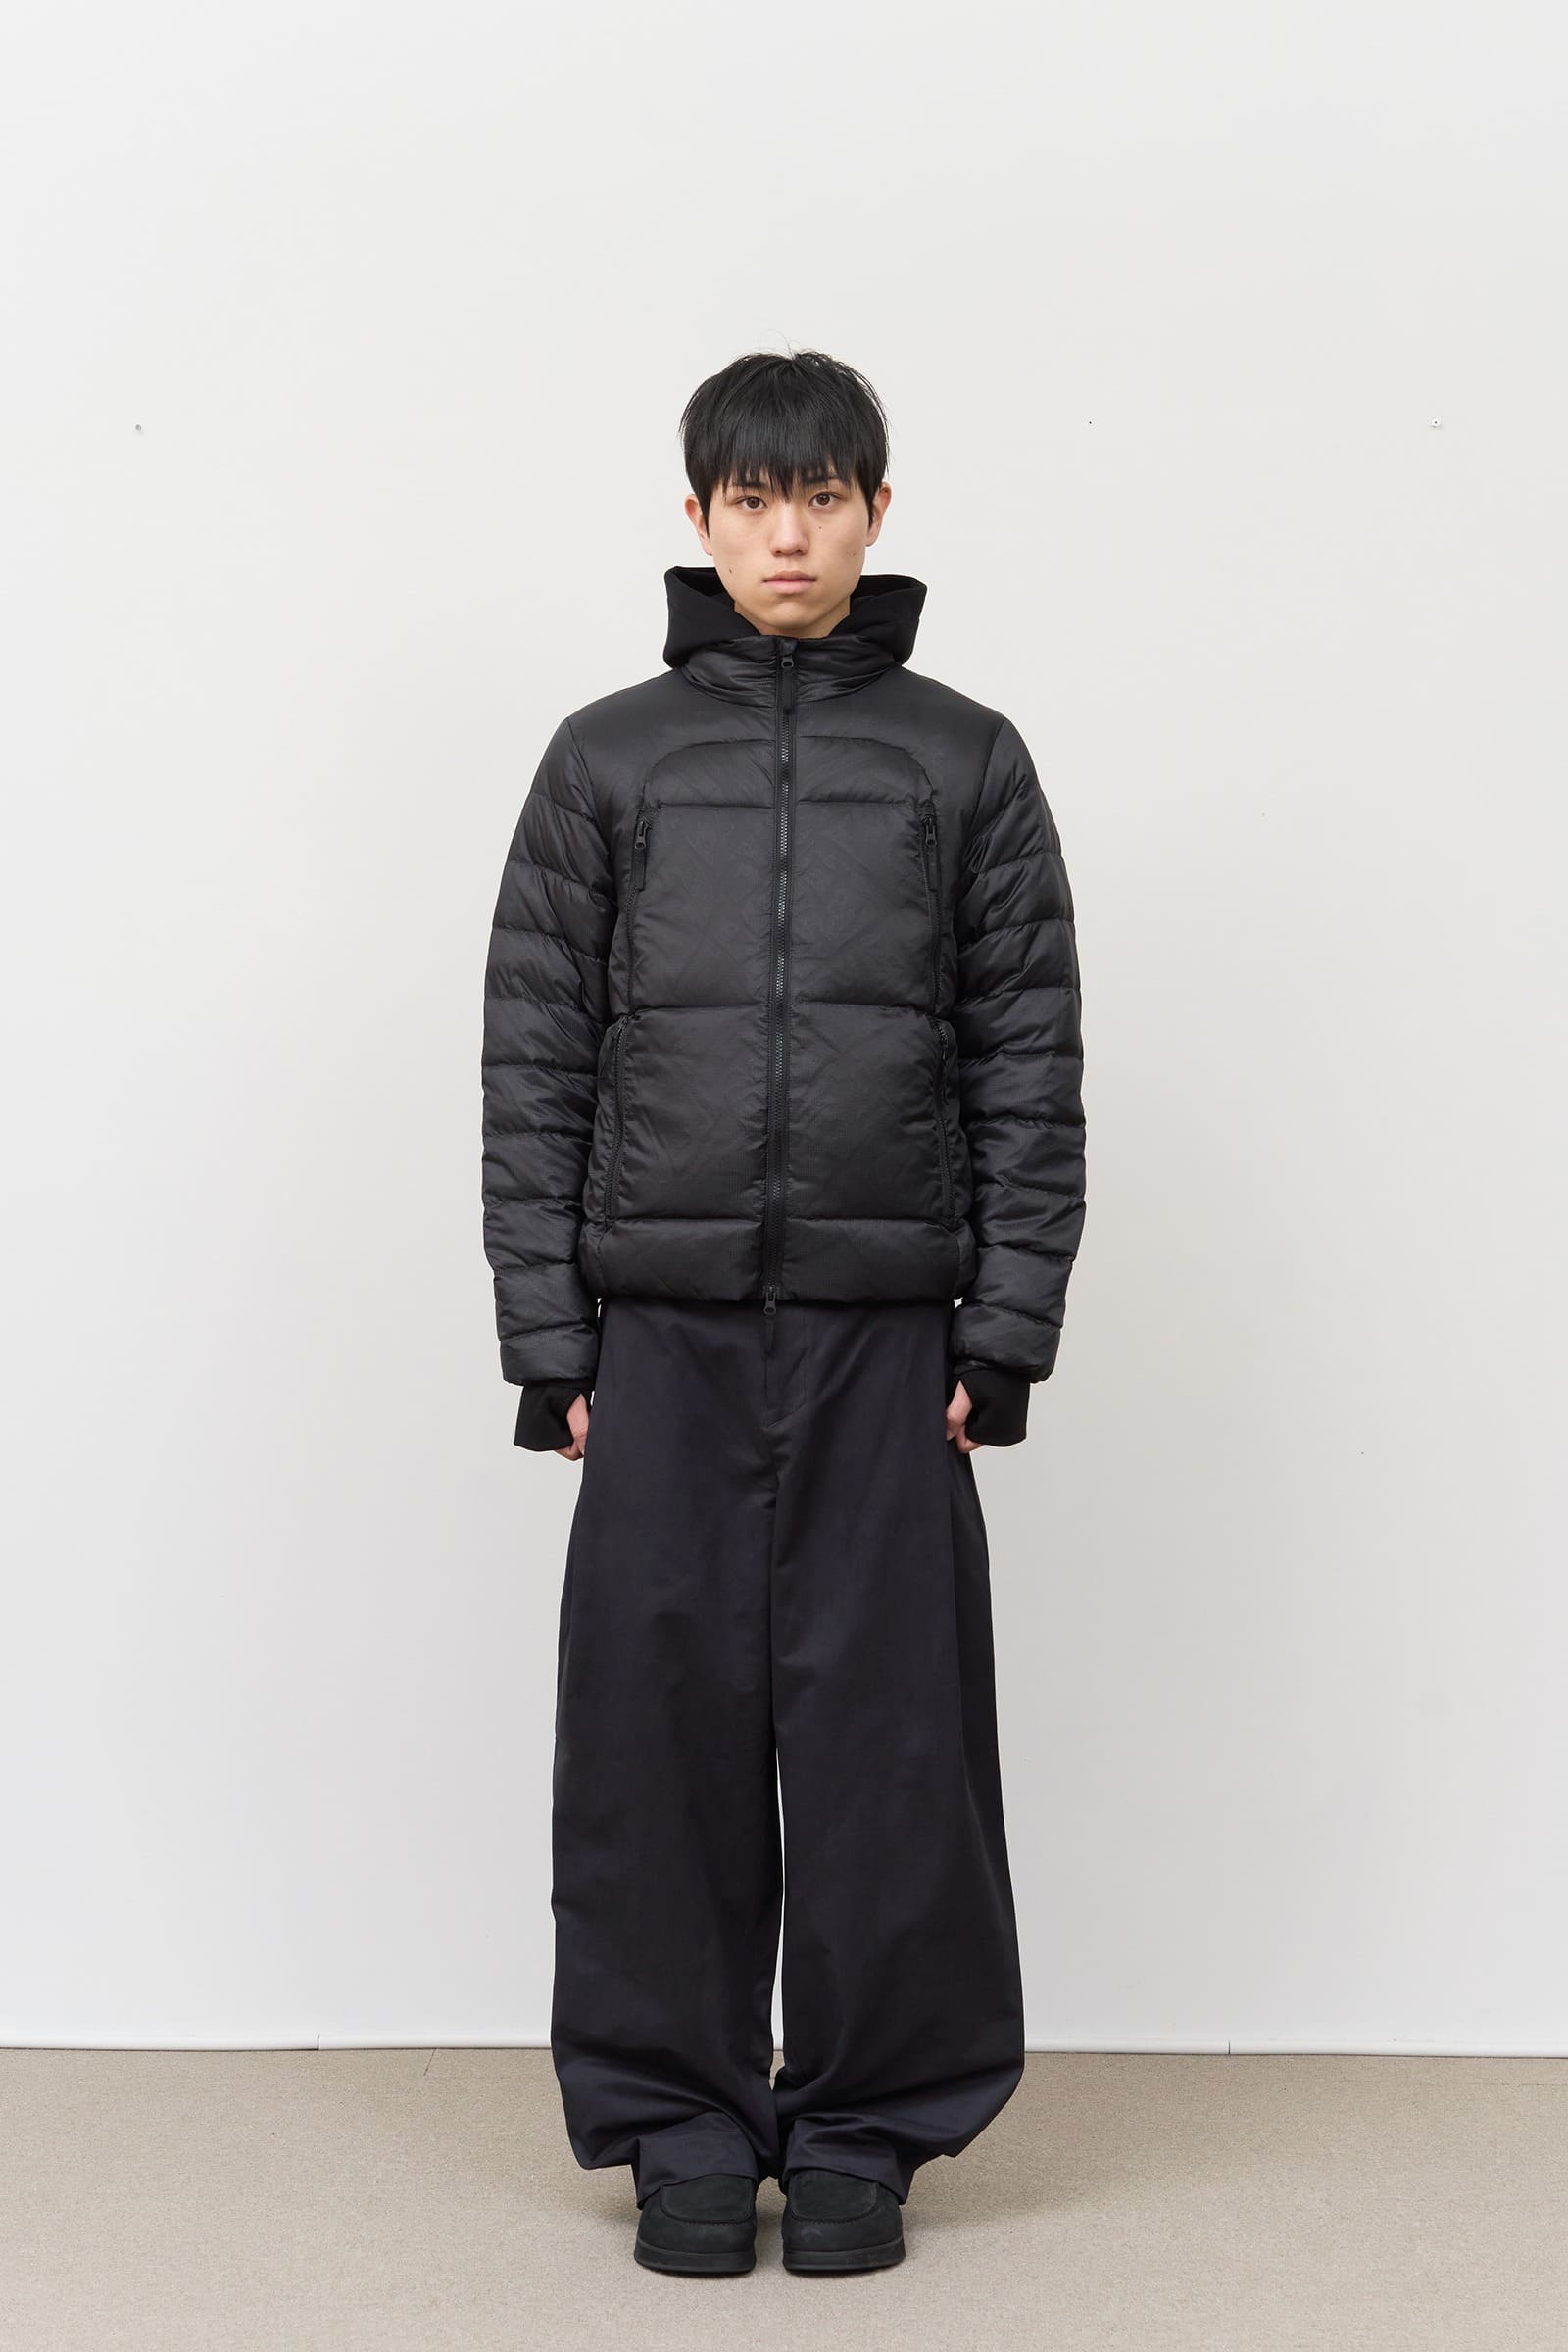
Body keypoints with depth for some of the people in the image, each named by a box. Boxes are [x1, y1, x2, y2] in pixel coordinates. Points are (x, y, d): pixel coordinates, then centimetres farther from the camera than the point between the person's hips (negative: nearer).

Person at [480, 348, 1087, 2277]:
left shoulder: (967, 762, 6)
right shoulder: (606, 760, 7)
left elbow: (1030, 1059, 4)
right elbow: (535, 1058, 5)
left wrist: (1007, 1328, -3)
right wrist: (549, 1339, -1)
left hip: (886, 1337, 0)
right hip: (662, 1337, 1)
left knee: (886, 1724, 3)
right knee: (662, 1722, 4)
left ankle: (863, 2126, 17)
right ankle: (681, 2121, 18)